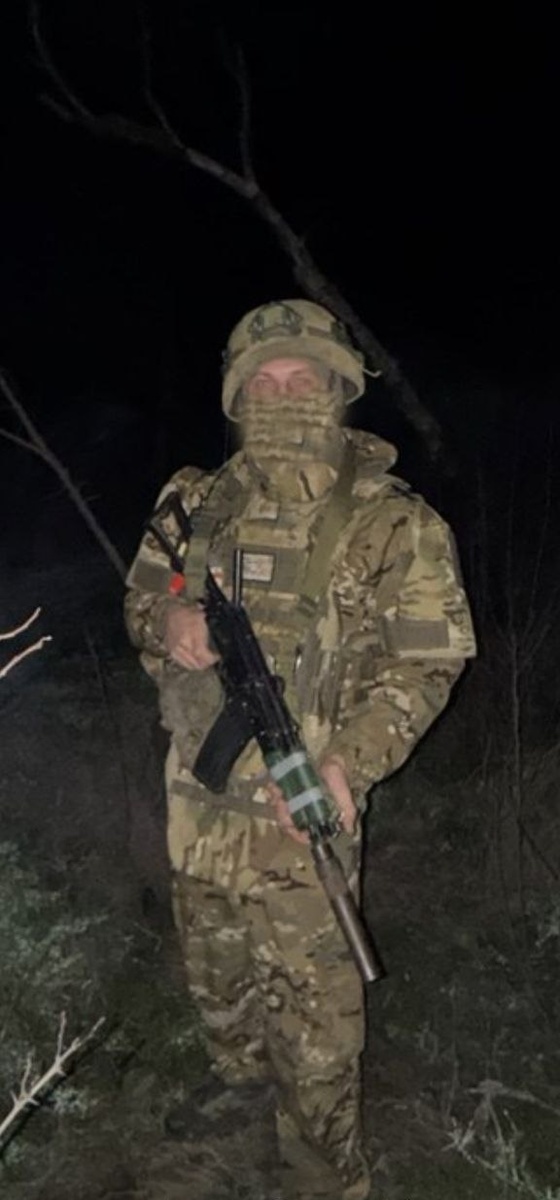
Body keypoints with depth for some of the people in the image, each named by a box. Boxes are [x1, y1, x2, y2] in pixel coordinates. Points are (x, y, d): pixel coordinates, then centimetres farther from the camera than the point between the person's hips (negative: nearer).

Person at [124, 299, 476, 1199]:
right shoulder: (198, 503, 2)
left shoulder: (389, 523, -10)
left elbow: (424, 663, -10)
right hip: (198, 797, 5)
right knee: (213, 977, 25)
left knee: (313, 1008, 4)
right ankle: (239, 1088, 54)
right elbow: (140, 597, 14)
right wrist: (167, 624, -11)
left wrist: (349, 763, -24)